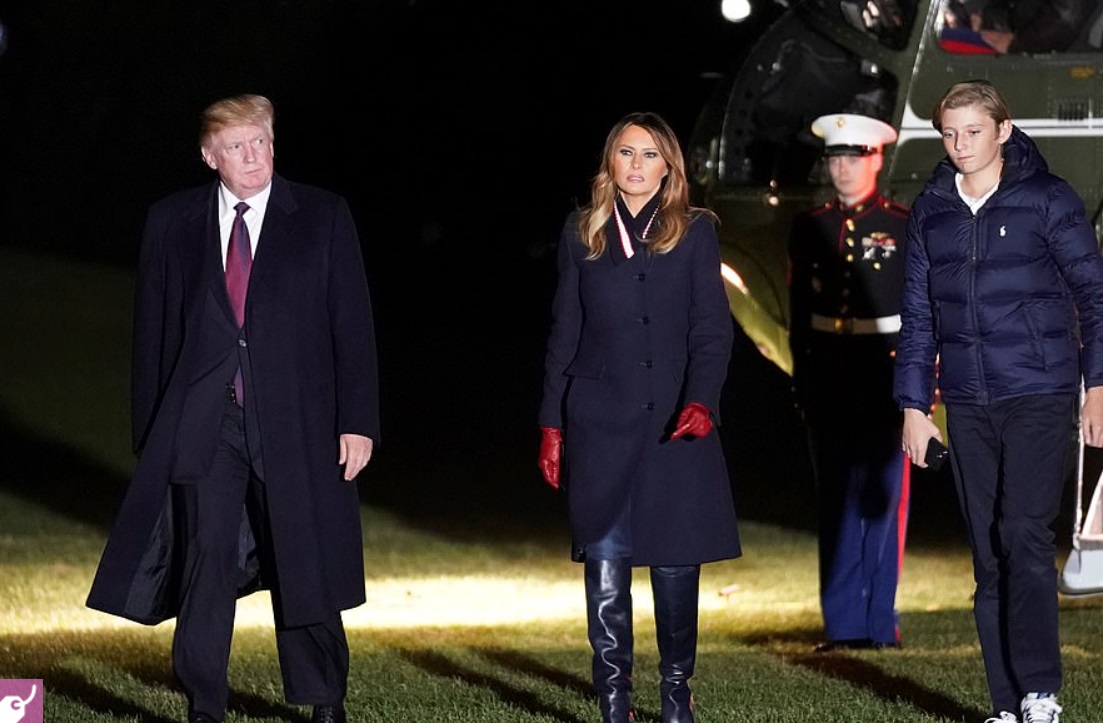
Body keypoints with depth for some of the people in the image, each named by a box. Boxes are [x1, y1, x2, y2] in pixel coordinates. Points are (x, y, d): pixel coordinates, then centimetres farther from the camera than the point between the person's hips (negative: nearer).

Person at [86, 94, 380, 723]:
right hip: (202, 425, 0)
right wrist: (151, 430, 6)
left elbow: (353, 324, 2)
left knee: (305, 566, 5)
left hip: (296, 423, 0)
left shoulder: (323, 217, 4)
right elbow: (154, 331, 10)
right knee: (206, 564, -6)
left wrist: (357, 423, -5)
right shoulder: (172, 222, 7)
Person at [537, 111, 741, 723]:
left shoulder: (694, 233, 6)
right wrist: (551, 425, 7)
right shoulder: (582, 234, 11)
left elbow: (712, 328, -1)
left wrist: (701, 400, -17)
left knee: (676, 563, 0)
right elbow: (564, 334, 12)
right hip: (600, 421, 1)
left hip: (675, 423, -1)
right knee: (605, 566, -4)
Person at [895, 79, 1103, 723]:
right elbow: (917, 315, 15)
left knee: (1025, 535, -18)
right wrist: (914, 405, 11)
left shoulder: (1048, 200, -1)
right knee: (989, 554, 4)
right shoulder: (930, 211, 11)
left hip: (1041, 397, -4)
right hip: (969, 405, 4)